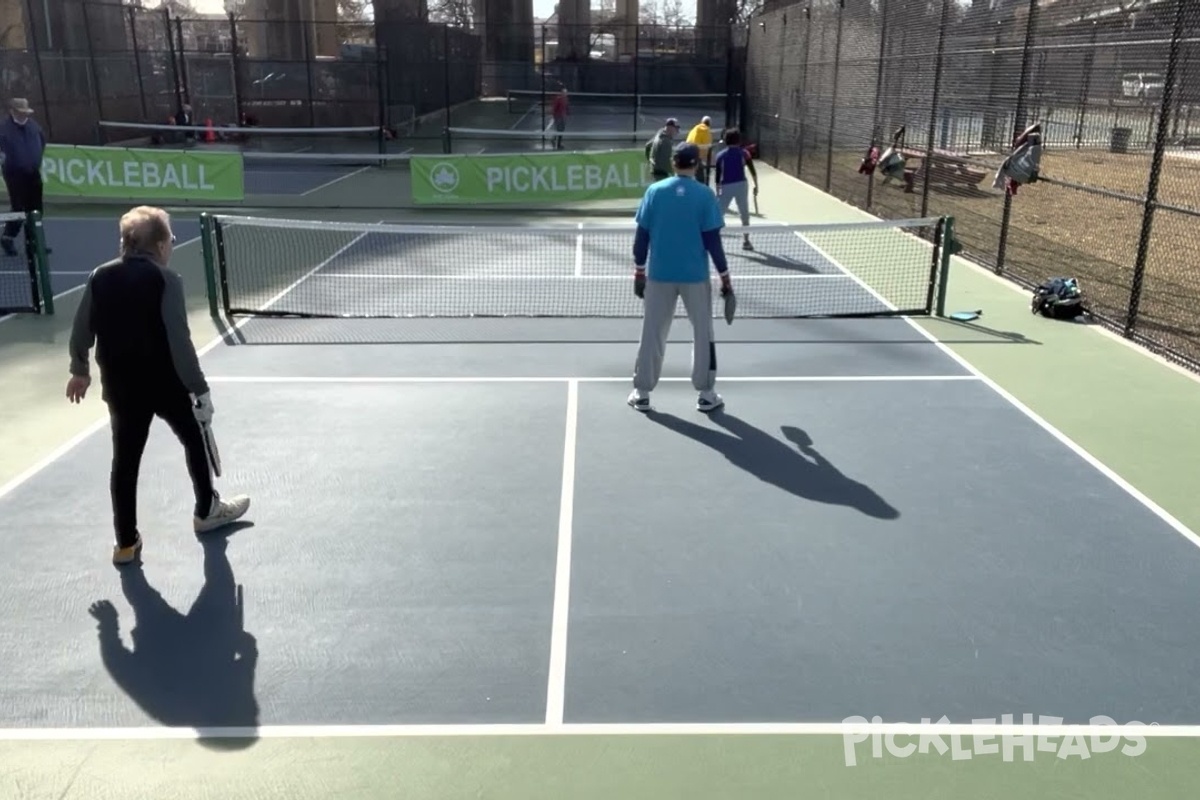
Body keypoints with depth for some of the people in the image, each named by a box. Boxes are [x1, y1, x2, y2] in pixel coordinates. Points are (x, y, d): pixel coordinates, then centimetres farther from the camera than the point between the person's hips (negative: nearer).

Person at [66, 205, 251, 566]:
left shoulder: (99, 277, 0)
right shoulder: (166, 280, -16)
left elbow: (81, 332, 6)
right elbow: (179, 342, -20)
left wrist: (79, 370, 23)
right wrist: (200, 389, -14)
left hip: (120, 385, 4)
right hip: (165, 383, -4)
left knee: (125, 459, 11)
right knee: (193, 440, 20)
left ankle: (126, 541, 18)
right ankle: (207, 510, 35)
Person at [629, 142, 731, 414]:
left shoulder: (654, 191, -2)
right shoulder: (705, 195, -7)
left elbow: (642, 236, -1)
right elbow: (712, 240, -8)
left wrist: (639, 272, 8)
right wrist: (724, 276, 1)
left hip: (659, 275, 2)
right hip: (695, 276, -1)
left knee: (652, 333, 11)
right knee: (702, 333, 12)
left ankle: (642, 393, 16)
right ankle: (706, 394, 15)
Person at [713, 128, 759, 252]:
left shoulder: (720, 155, 5)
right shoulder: (743, 154, 1)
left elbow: (717, 175, 5)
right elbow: (753, 171, -1)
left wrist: (718, 191, 13)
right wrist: (756, 186, 9)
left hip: (726, 186, 0)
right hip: (741, 185, 0)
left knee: (719, 213, 8)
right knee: (744, 214, 11)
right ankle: (746, 241, 13)